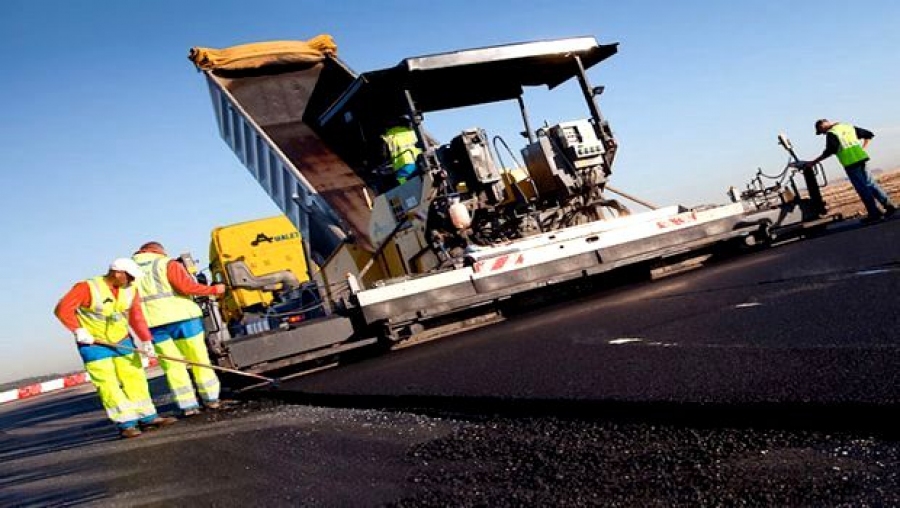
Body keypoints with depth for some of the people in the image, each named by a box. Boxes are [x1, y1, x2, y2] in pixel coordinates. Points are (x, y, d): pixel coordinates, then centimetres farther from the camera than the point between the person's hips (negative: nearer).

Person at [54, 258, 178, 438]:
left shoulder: (131, 291, 0)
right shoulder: (87, 288, -17)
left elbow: (136, 317, -4)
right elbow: (63, 309, -17)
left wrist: (146, 339, -15)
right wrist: (78, 330, -23)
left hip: (122, 341, 6)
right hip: (94, 344, -6)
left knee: (135, 378, 7)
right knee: (108, 385, -8)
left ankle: (147, 418, 16)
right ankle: (126, 423, -5)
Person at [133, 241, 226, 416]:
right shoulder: (168, 264, 1)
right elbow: (187, 286, -12)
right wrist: (214, 289, -4)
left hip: (154, 324, 3)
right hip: (182, 318, -3)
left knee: (172, 365, 7)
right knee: (199, 359, 8)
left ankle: (188, 405, 4)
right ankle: (211, 398, 14)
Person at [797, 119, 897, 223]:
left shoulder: (831, 134, -5)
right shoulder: (848, 127, 18)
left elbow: (829, 151, -16)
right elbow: (868, 134, 22)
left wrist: (813, 162, -10)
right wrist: (863, 148, 19)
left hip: (850, 163, -7)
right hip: (860, 158, 7)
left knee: (862, 189, -2)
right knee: (871, 184, 14)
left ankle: (874, 213, 0)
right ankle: (889, 205, 13)